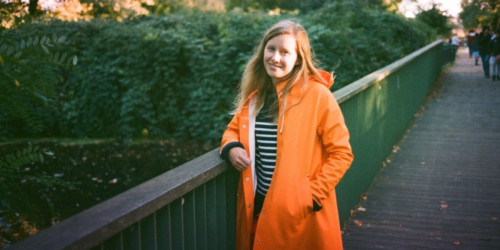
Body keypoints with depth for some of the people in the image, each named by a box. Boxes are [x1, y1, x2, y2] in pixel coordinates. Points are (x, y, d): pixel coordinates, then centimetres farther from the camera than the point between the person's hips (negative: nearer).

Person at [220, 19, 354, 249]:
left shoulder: (318, 95, -11)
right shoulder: (255, 92, 4)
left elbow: (341, 153, -8)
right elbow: (234, 129, 18)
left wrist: (313, 195, -14)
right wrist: (231, 147, -5)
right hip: (257, 206, 5)